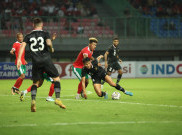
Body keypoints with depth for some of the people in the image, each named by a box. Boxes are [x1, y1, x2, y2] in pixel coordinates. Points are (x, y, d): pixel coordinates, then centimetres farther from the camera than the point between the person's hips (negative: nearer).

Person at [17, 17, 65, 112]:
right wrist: (51, 49, 8)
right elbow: (49, 43, -13)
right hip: (46, 60, -2)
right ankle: (58, 99, -3)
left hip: (35, 62, 3)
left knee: (36, 82, 10)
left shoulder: (29, 36, 12)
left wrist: (19, 59, -5)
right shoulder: (45, 34, 5)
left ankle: (33, 100, -13)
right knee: (56, 78, 10)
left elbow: (22, 46, -1)